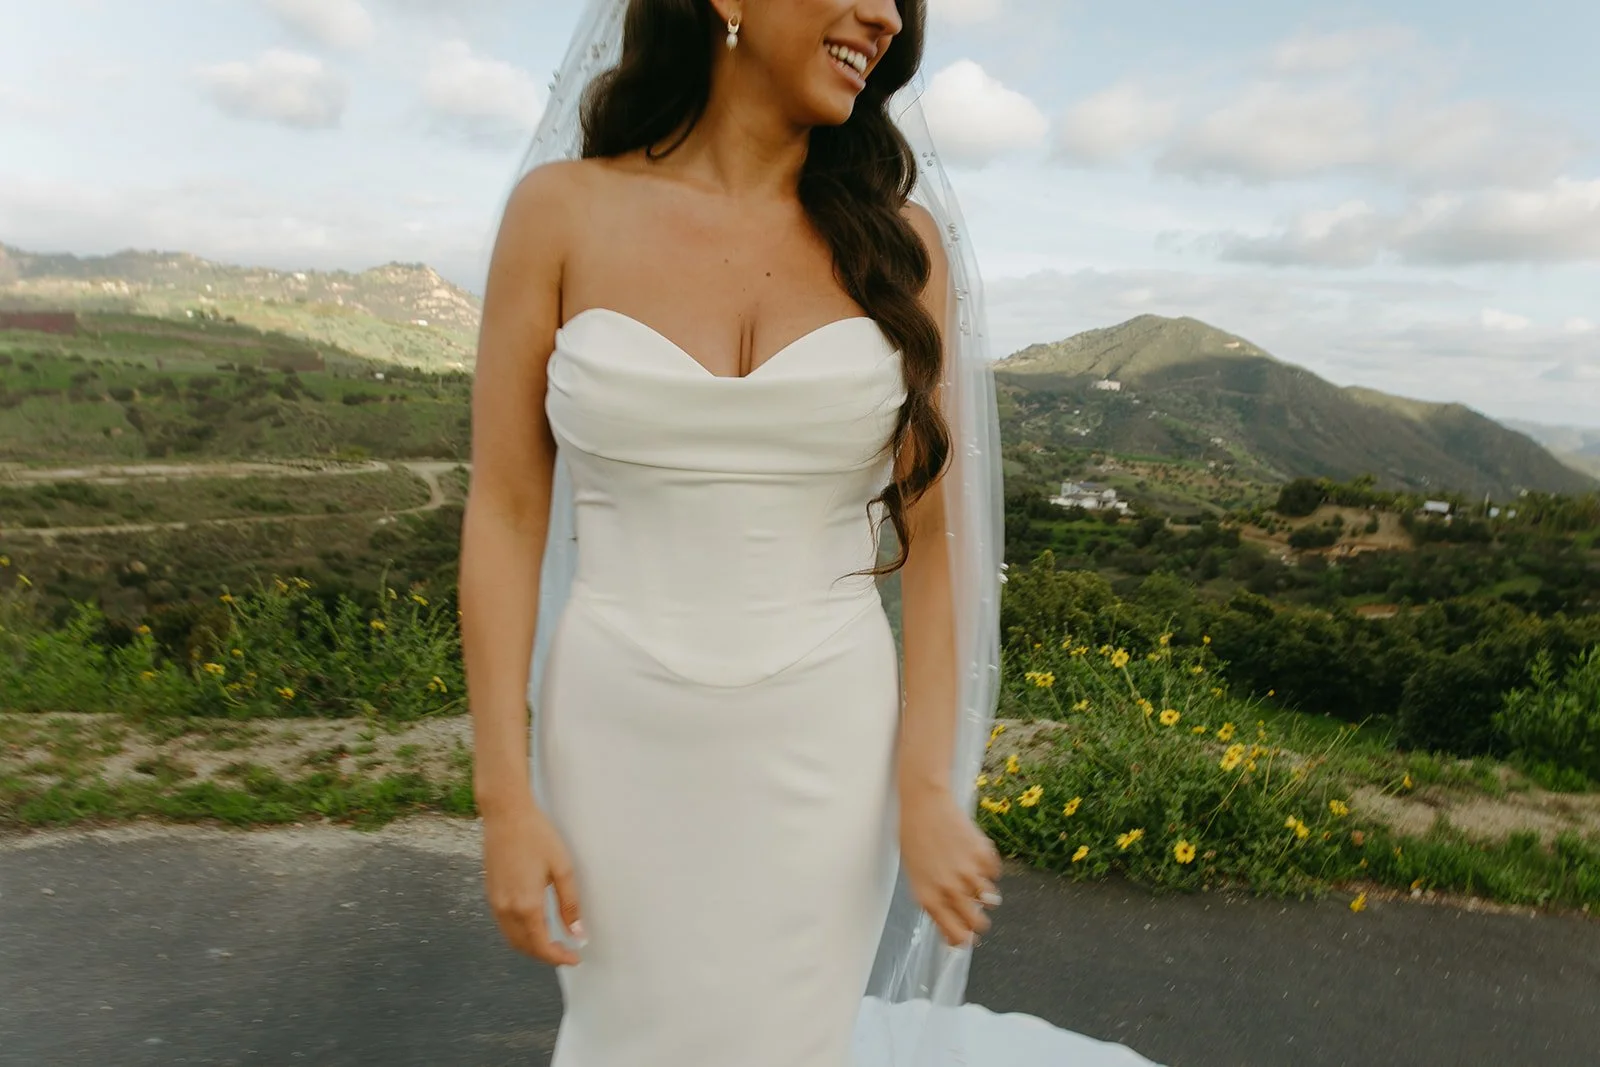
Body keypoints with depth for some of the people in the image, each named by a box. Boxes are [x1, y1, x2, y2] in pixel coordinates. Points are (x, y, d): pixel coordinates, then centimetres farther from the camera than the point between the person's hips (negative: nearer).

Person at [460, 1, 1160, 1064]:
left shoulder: (895, 240, -3)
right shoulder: (561, 212, -5)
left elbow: (932, 532, -2)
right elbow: (505, 514, -5)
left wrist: (927, 789, -7)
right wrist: (505, 801, -7)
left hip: (822, 739, 0)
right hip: (622, 734, 0)